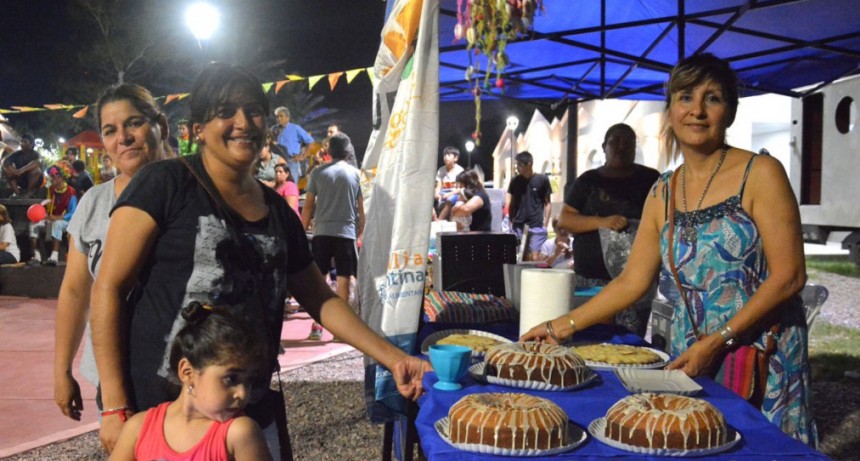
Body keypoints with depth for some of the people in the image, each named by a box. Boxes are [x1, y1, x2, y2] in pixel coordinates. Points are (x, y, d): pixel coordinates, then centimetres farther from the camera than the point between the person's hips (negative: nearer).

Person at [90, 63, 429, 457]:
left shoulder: (277, 211, 10)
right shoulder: (165, 184, -6)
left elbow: (320, 300, 15)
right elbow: (109, 287, -9)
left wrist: (392, 358, 6)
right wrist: (115, 406, -14)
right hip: (157, 410, -5)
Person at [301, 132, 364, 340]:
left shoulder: (318, 172, 3)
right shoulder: (355, 174, 5)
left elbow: (308, 205, 2)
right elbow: (360, 208, 6)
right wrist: (360, 232, 16)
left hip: (322, 231, 0)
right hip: (346, 232, 0)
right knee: (343, 280, 3)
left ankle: (317, 325, 7)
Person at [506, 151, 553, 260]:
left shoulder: (542, 180, -2)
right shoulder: (515, 180, 6)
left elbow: (547, 203, 2)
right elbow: (509, 202, 11)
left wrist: (545, 224, -3)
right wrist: (509, 221, 3)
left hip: (537, 226, -3)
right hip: (518, 225, 3)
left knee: (534, 258, -5)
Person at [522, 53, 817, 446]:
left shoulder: (759, 174, -8)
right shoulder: (662, 194, 6)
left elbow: (788, 276, -12)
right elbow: (631, 281, 7)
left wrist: (717, 340, -17)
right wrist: (563, 326, 2)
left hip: (763, 354, -4)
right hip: (690, 355, 4)